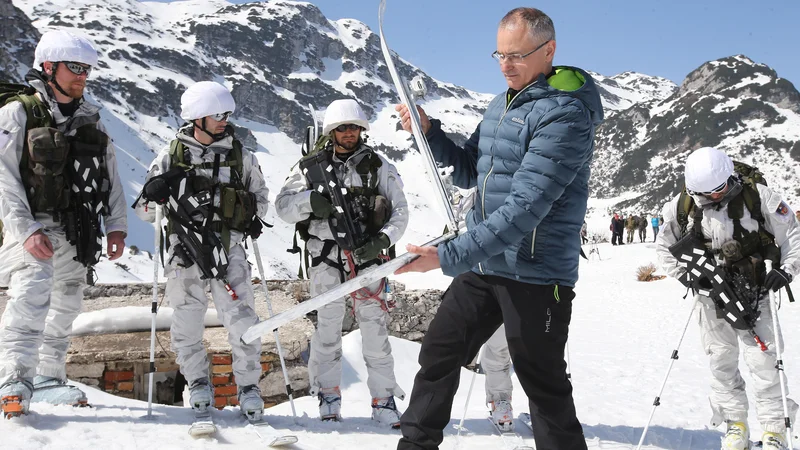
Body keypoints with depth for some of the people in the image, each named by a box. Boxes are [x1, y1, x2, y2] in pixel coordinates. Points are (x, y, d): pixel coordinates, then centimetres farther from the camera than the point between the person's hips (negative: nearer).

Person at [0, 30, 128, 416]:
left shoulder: (89, 119, 13)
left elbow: (110, 175, 14)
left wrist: (116, 225, 6)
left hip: (78, 234, 6)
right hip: (34, 228, -6)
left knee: (65, 310, 12)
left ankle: (48, 379, 26)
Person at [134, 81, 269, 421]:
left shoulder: (240, 156, 6)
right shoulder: (171, 155, 4)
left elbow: (261, 196, 20)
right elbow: (144, 212, 7)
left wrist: (253, 217, -1)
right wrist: (153, 194, -15)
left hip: (227, 247, 0)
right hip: (184, 249, 0)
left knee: (242, 321, -7)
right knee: (187, 324, 7)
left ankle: (248, 385, 10)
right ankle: (198, 382, 29)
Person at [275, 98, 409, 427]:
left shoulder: (378, 166, 7)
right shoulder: (312, 167, 8)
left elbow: (400, 211, 5)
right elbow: (283, 206, 7)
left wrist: (382, 240, -12)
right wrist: (310, 201, -13)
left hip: (367, 255, 0)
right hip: (326, 257, 1)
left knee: (374, 327, -2)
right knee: (328, 326, 5)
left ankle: (384, 399, 6)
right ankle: (328, 395, 19)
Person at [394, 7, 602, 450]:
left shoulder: (563, 114, -18)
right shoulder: (500, 105, 10)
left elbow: (524, 208, -27)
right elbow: (468, 172, 19)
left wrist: (449, 256, -31)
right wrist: (427, 130, 2)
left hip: (535, 275, -8)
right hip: (482, 265, 8)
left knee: (545, 388, 4)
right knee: (437, 355, 15)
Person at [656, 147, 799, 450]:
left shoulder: (758, 198, -14)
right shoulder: (683, 207, -7)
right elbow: (664, 246, 6)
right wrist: (685, 275, -7)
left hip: (755, 293, -2)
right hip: (712, 296, 3)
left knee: (763, 361, -2)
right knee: (722, 362, 8)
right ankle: (736, 425, 22)